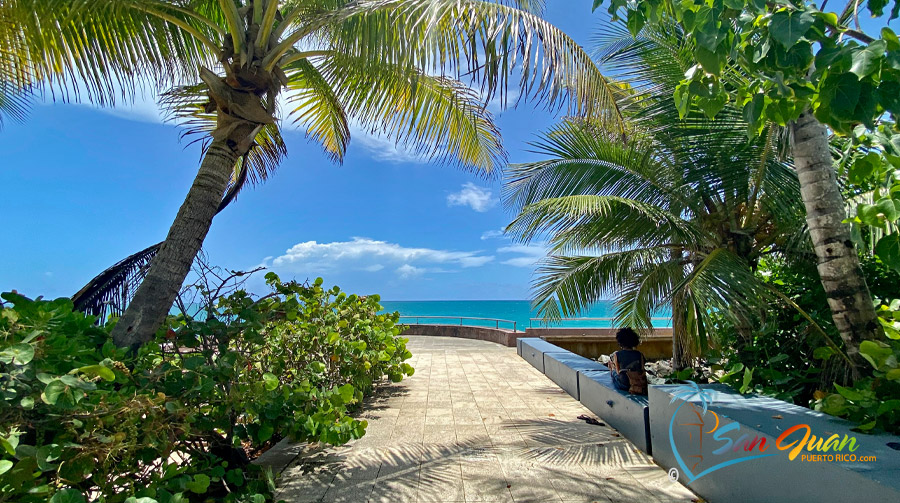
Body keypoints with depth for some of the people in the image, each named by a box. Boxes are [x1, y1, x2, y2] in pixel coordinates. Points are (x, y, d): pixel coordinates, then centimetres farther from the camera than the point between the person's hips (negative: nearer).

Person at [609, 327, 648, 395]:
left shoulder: (617, 355, -13)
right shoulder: (640, 355, -8)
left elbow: (618, 372, -2)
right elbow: (642, 371, 1)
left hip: (622, 386, -3)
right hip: (638, 384, 3)